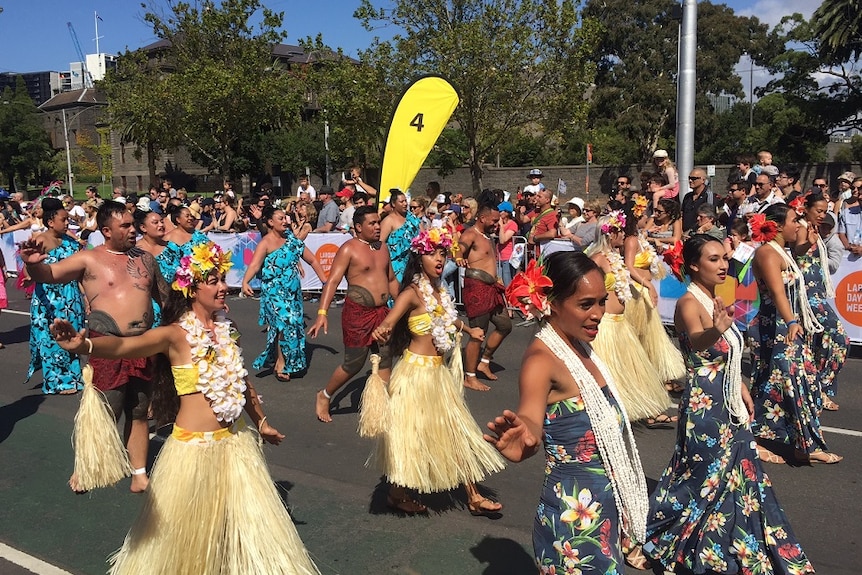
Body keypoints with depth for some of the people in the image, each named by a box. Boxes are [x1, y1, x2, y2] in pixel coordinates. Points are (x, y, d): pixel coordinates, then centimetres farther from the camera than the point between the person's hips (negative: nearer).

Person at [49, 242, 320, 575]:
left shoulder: (226, 329, 4)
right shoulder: (176, 335, -14)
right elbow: (124, 346, -32)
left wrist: (261, 422, 25)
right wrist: (83, 345, -52)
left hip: (236, 442, 6)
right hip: (194, 446, -6)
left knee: (251, 521, 17)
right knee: (188, 531, 11)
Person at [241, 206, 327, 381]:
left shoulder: (291, 240, 7)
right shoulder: (265, 243, -10)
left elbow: (312, 260, 10)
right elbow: (254, 264, -25)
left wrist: (326, 282, 4)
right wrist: (245, 282, -44)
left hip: (293, 291, 6)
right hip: (275, 292, -6)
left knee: (294, 325, 6)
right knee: (286, 323, -17)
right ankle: (281, 363, 1)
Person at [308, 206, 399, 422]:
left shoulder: (382, 248, 11)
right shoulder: (349, 249, -10)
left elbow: (392, 280, 22)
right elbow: (332, 281, -17)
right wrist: (322, 313, -27)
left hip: (382, 311, 7)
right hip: (358, 313, -6)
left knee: (385, 361, 7)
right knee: (354, 363, 3)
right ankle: (324, 396, 25)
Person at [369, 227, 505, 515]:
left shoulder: (440, 291, 7)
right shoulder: (412, 293, -15)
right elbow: (388, 322, -32)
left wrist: (469, 330, 45)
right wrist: (380, 331, -55)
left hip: (440, 371, 8)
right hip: (417, 371, -8)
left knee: (456, 430, 11)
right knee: (411, 433, 4)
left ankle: (473, 497, 21)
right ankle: (396, 494, 24)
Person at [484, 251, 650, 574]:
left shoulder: (581, 348, 3)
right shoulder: (542, 360, -22)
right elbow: (531, 421, -41)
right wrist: (520, 443, -61)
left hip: (605, 507, 9)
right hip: (574, 512, -8)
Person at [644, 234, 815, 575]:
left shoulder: (715, 300, 7)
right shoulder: (688, 303, -20)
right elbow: (696, 341, -43)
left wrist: (742, 390, 19)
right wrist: (715, 331, -62)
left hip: (729, 404, 9)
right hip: (704, 407, -9)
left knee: (736, 477, 18)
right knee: (708, 480, 2)